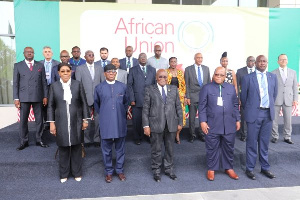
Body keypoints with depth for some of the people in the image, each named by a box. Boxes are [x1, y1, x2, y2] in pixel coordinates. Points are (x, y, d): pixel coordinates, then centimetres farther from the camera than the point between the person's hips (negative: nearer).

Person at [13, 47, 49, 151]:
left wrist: (45, 96, 1)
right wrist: (16, 98, -3)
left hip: (38, 97, 1)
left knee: (39, 119, 5)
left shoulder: (40, 65, 9)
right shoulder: (18, 66, 6)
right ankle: (23, 141, 14)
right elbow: (15, 83, 4)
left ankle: (39, 140, 17)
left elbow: (44, 82, 7)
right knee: (23, 120, 3)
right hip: (24, 98, -1)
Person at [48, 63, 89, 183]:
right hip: (61, 122, 1)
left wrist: (85, 119, 1)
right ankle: (64, 174, 26)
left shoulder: (78, 85, 1)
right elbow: (51, 106, 5)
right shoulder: (54, 86, 3)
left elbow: (84, 103, 3)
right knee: (63, 148, 8)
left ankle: (77, 173, 25)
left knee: (76, 147, 8)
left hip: (76, 121, 0)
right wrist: (52, 123, 1)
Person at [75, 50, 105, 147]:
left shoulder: (99, 68, 12)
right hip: (86, 98, -2)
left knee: (97, 120, 4)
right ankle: (87, 140, 16)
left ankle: (96, 139, 17)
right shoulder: (80, 68, 5)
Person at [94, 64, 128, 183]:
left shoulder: (123, 86, 4)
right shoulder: (99, 88, 2)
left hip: (120, 122, 1)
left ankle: (120, 170, 27)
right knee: (106, 149, 9)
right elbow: (96, 103, 14)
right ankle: (108, 171, 24)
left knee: (120, 148, 11)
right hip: (105, 123, -1)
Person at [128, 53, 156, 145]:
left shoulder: (152, 70, 14)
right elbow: (129, 85, 2)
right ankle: (137, 138, 18)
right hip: (137, 100, -1)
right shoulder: (133, 70, 7)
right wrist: (132, 99, -6)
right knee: (137, 120, 3)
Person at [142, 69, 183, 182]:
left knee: (169, 149, 14)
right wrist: (146, 125, -7)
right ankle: (156, 171, 26)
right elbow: (145, 108, -2)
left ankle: (169, 169, 32)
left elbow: (178, 107, 10)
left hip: (171, 125, 3)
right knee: (156, 150, 8)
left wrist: (180, 122, 6)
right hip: (156, 125, -2)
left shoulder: (174, 89, 10)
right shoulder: (149, 90, 2)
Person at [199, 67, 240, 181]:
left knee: (229, 148, 12)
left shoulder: (231, 88, 12)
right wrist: (202, 121, -9)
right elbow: (202, 106, -2)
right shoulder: (206, 88, 1)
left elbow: (235, 105, 14)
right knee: (212, 148, 6)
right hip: (212, 125, -3)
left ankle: (229, 168, 29)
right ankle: (211, 169, 21)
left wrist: (237, 120, 10)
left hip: (229, 125, 3)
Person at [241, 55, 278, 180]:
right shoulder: (248, 78, -4)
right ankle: (249, 169, 16)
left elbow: (274, 94, 17)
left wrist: (271, 107, 17)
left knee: (264, 143, 13)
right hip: (254, 114, -3)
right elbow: (243, 97, 2)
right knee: (252, 143, 4)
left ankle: (265, 168, 27)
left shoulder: (273, 77, 8)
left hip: (268, 114, 4)